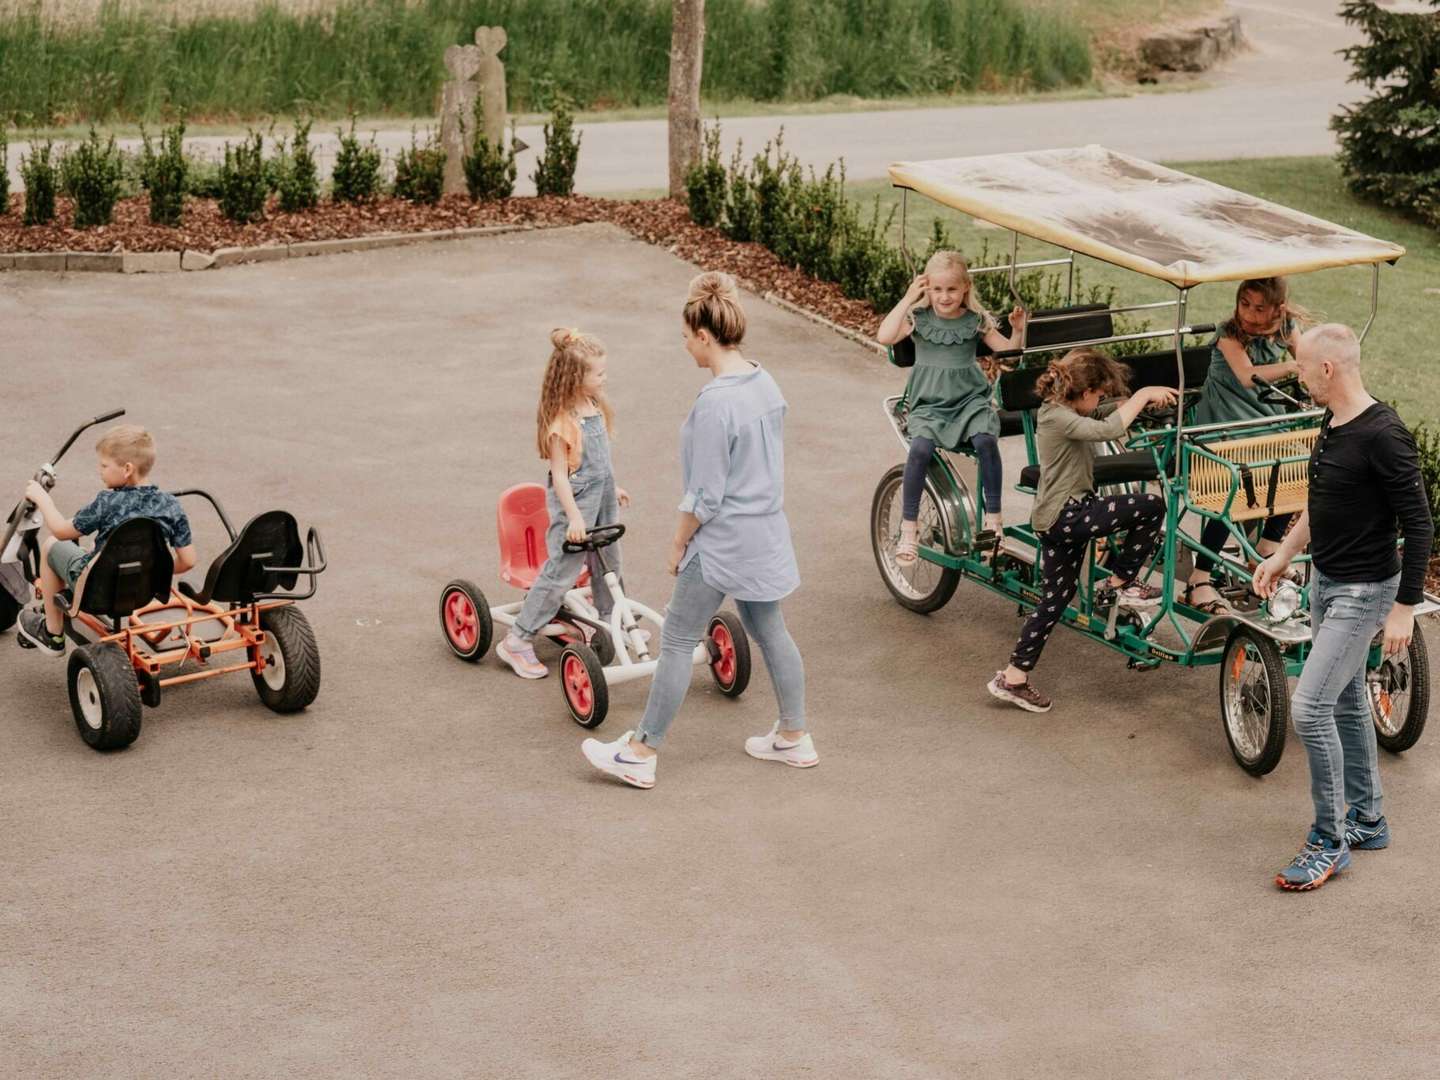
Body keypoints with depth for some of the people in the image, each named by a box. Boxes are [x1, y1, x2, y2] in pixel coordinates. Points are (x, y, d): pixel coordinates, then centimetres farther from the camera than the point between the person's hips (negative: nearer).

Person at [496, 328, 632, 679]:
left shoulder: (595, 406, 4)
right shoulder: (562, 420, -22)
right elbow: (559, 474, -21)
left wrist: (612, 488, 26)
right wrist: (573, 516, -27)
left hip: (601, 496, 8)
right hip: (574, 499, -8)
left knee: (609, 564, 18)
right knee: (561, 572, -8)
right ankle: (517, 642, -2)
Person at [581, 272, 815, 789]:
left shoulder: (715, 402, -24)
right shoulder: (766, 384, 2)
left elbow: (705, 494, -20)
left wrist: (679, 542, -7)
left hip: (721, 540, -8)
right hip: (766, 533, 8)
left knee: (677, 643, 1)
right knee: (770, 631, 20)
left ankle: (640, 754, 8)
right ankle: (794, 737, 30)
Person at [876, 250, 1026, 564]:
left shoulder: (976, 320, 5)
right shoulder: (918, 318, 1)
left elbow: (1008, 351, 5)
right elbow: (884, 337, -17)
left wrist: (1017, 330, -14)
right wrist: (907, 299, -15)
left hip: (970, 400, 1)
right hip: (928, 404, -1)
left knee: (986, 439, -31)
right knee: (921, 447, -31)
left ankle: (993, 519, -19)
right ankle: (908, 529, -20)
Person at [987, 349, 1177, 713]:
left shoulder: (1059, 413, 15)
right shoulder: (1058, 418, -17)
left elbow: (1102, 426, 22)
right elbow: (1108, 430, -30)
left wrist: (1143, 402, 8)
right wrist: (1143, 395, -22)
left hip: (1058, 519, 11)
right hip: (1066, 515, -11)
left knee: (1056, 597, 16)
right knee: (1153, 507, -11)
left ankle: (1014, 677, 18)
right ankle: (1119, 584, 2)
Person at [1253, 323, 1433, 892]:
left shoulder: (1383, 435, -23)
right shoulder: (1332, 425, 5)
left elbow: (1418, 524, -21)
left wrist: (1404, 609, -20)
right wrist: (1282, 555, 19)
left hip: (1364, 591, -9)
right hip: (1325, 582, 9)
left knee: (1310, 706, -12)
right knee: (1347, 701, 18)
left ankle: (1329, 841, 0)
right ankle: (1366, 820, 32)